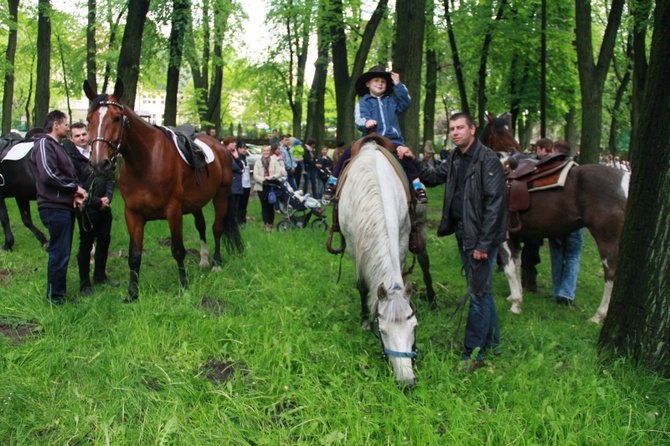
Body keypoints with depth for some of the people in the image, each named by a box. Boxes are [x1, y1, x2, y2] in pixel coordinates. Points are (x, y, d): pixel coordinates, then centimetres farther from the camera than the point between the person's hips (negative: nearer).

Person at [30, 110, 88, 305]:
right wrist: (75, 188, -14)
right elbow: (48, 174, -24)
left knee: (62, 253, 15)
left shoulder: (58, 146, 21)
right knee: (59, 254, -5)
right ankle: (55, 298, 3)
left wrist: (75, 194, 2)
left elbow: (69, 174, 22)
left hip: (66, 206, 10)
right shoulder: (44, 144, -10)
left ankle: (58, 294, 24)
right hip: (55, 208, -10)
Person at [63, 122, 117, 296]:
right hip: (86, 209, -6)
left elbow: (109, 177, 11)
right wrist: (97, 203, -14)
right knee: (86, 245, 3)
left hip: (104, 207, 6)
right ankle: (84, 283, 13)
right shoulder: (71, 157, -10)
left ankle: (100, 276, 30)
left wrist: (107, 197, -5)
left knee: (104, 241, 14)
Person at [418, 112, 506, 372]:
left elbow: (494, 204, -19)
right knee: (481, 289, 19)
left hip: (481, 236, -9)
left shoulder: (488, 160, -16)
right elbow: (432, 177, 20)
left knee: (479, 293, -1)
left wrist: (483, 243, -21)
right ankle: (492, 341, 35)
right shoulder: (455, 159, 9)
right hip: (462, 232, 9)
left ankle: (473, 354, 9)